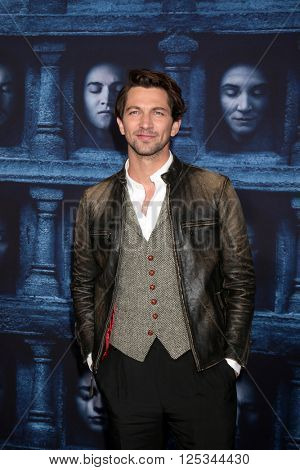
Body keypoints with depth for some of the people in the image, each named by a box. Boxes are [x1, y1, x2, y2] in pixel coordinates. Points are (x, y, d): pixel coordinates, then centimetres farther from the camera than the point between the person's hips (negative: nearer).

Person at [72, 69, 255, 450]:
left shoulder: (215, 190, -1)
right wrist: (92, 354, 5)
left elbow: (241, 281, 1)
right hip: (124, 371, 2)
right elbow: (83, 285, 12)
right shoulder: (95, 201, 5)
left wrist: (231, 358, -2)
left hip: (201, 369, -1)